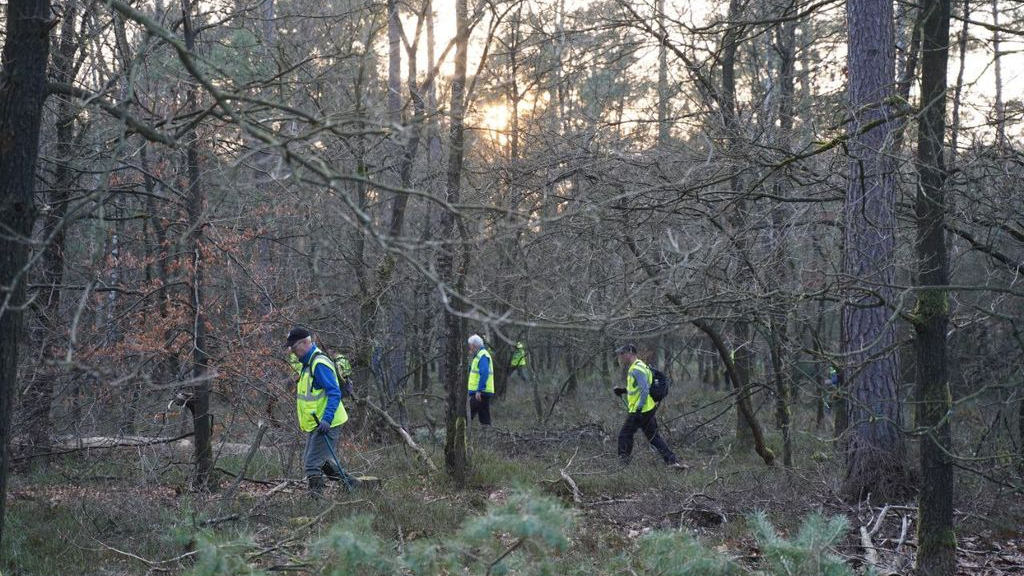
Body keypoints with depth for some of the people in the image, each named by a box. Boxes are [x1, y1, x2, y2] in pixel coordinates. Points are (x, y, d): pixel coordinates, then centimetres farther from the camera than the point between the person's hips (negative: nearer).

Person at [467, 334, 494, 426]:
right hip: (484, 392, 10)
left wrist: (479, 391, -26)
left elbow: (484, 374, -23)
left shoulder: (483, 356, -13)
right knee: (484, 416, 11)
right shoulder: (481, 355, 20)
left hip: (479, 393, -10)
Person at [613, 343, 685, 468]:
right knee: (653, 436, 12)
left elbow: (645, 390, -24)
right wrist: (624, 390, 13)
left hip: (641, 410, -10)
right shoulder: (635, 367, 16)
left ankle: (623, 461, 6)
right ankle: (673, 461, 9)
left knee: (625, 434, -1)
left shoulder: (637, 369, -17)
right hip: (647, 410, 10)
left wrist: (638, 409, -25)